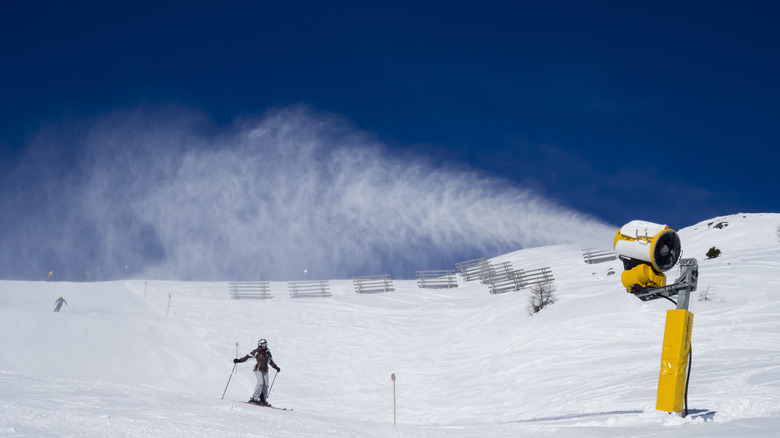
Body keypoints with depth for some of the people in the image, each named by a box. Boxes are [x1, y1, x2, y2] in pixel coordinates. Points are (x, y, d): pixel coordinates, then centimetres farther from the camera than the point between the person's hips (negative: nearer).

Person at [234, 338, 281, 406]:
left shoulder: (267, 352, 9)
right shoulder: (256, 351, -4)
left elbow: (271, 361, 18)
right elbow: (247, 357, -2)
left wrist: (276, 367, 8)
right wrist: (239, 360, -10)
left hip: (265, 370, 5)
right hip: (258, 369, -5)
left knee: (266, 385, -2)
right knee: (260, 383, -21)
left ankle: (263, 400, 5)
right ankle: (255, 398, -18)